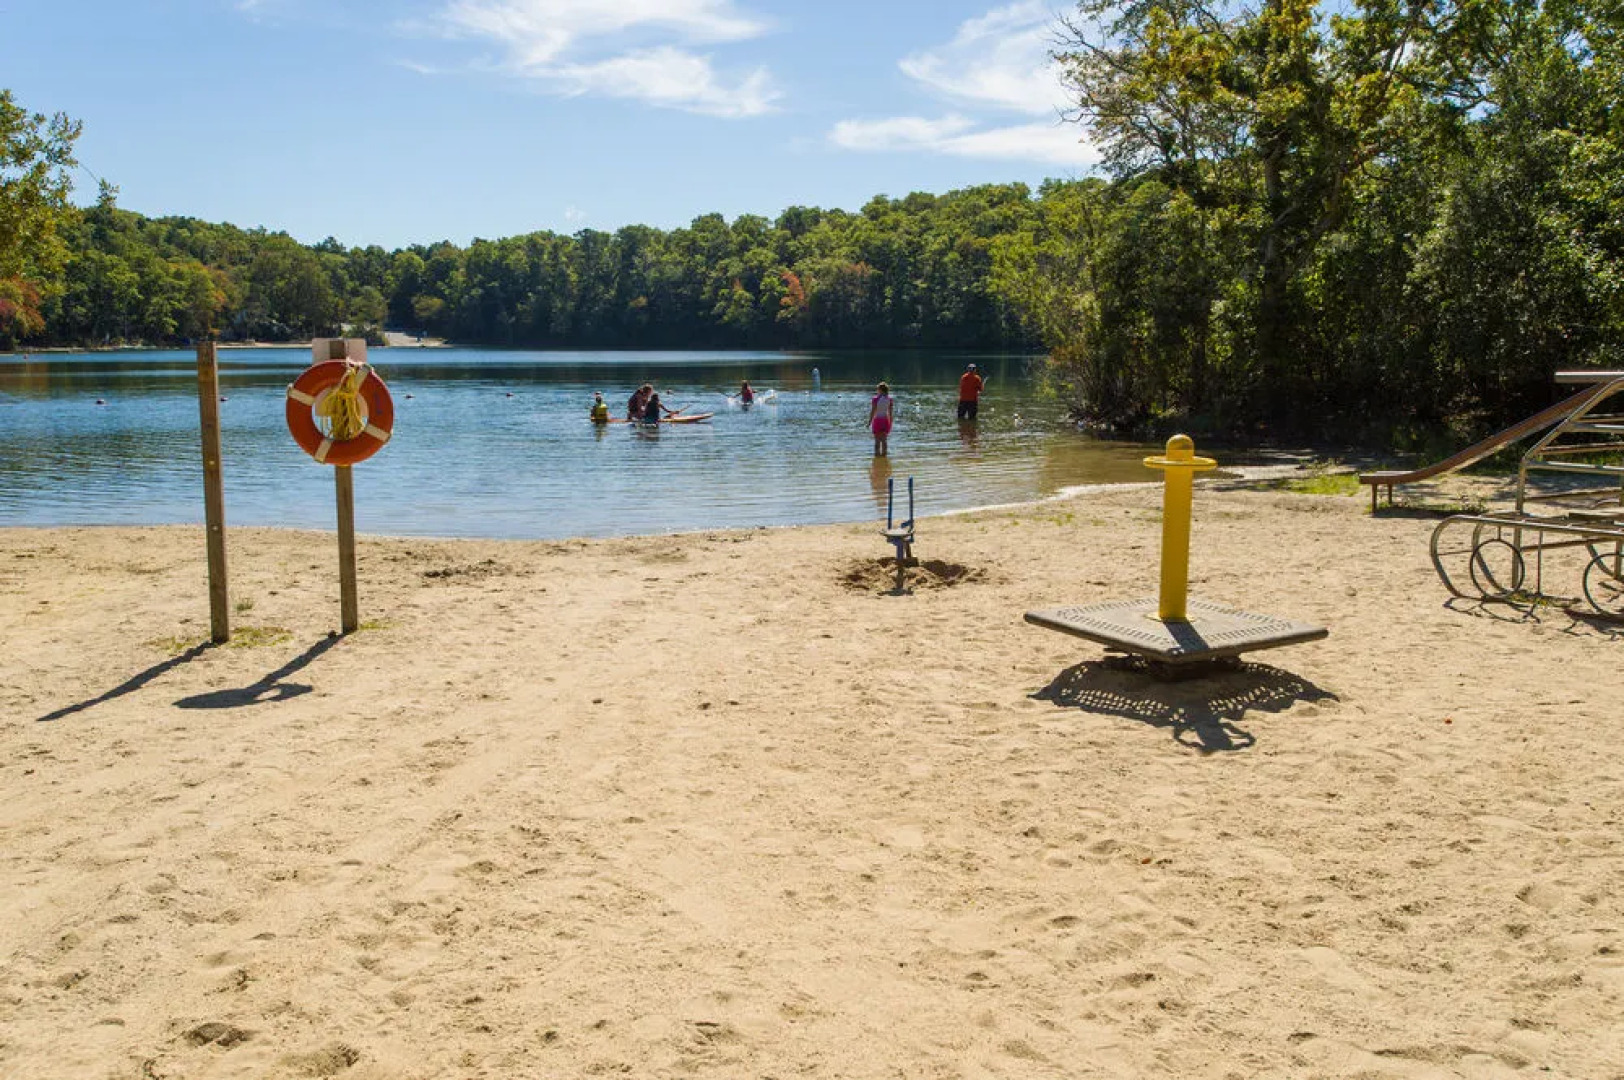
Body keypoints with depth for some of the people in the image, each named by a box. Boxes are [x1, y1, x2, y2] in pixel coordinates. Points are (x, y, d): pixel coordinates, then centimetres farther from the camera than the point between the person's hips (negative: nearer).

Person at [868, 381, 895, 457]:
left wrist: (869, 422, -3)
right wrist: (890, 424, 12)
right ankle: (884, 455, 11)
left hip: (877, 420, -4)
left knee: (877, 441, 1)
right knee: (884, 440, 11)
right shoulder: (890, 399, 2)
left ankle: (877, 455, 0)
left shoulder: (875, 399, -9)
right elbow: (890, 413, 4)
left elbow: (872, 412, -9)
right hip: (885, 420, 4)